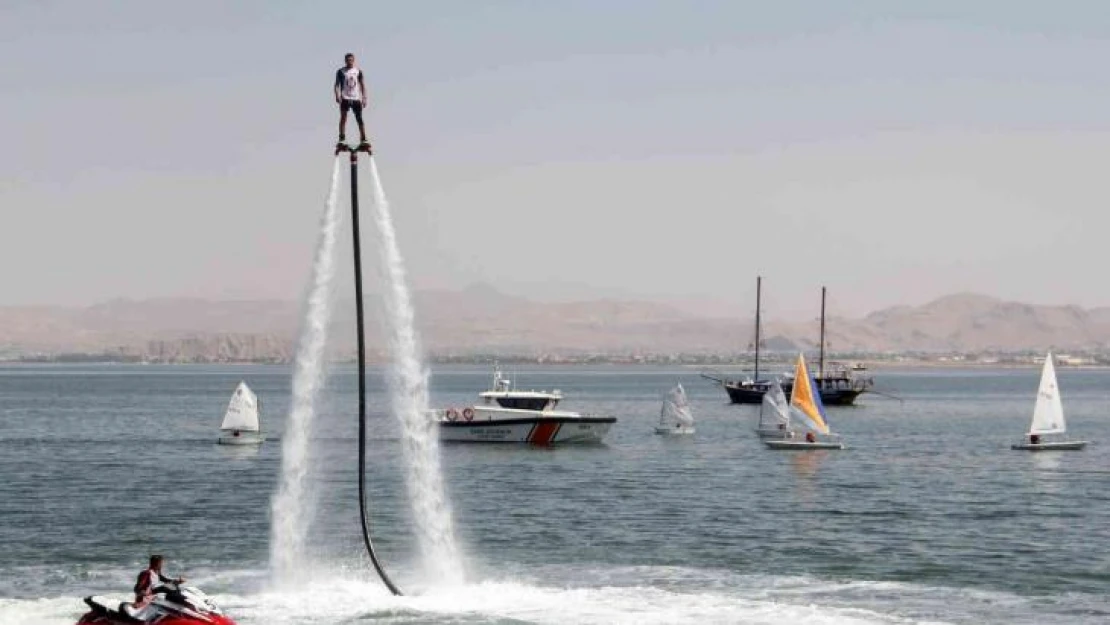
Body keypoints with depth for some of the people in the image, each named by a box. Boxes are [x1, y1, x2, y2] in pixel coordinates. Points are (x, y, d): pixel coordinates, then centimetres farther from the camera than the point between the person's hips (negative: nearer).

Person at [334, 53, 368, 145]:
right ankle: (342, 137, -4)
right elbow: (337, 84, 1)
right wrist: (337, 95, -13)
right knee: (343, 118, -4)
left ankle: (363, 138, 1)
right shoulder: (341, 71, 4)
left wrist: (364, 98, 4)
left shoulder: (358, 71, 9)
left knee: (359, 119, 0)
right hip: (345, 98, -2)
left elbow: (362, 85, 11)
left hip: (356, 99, 2)